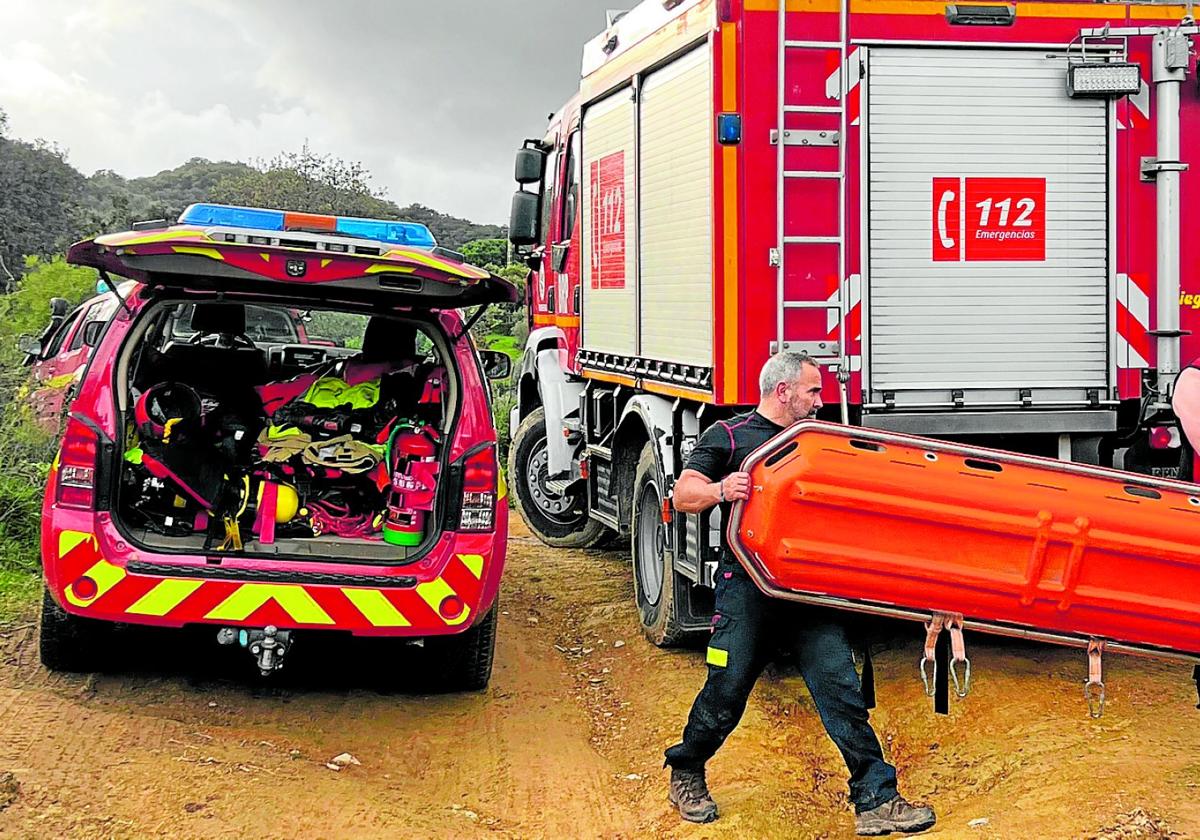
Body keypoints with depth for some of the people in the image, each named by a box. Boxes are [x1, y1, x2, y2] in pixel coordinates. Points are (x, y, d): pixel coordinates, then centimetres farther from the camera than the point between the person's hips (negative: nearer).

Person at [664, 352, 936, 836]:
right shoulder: (728, 437, 3)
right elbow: (684, 496, -3)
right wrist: (721, 490, -23)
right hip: (748, 586, -4)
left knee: (841, 691, -4)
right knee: (726, 692, 1)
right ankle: (685, 776, 26)